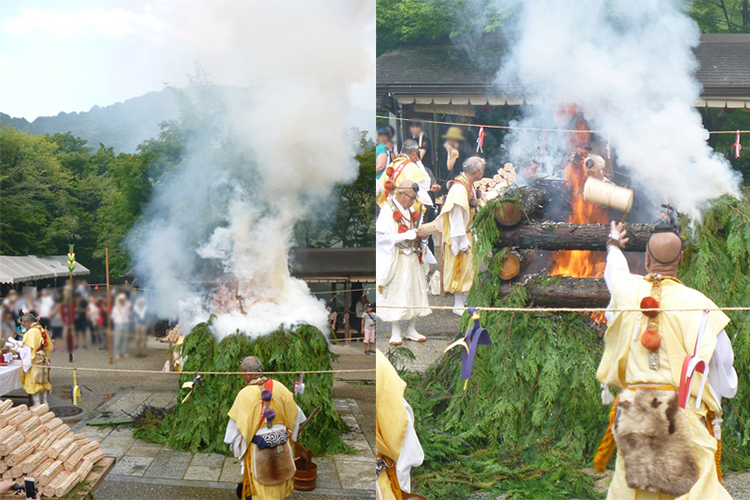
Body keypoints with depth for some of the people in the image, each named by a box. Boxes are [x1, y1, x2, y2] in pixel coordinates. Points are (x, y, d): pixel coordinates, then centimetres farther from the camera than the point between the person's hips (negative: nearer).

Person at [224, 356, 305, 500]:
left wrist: (233, 444, 4)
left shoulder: (244, 395, -18)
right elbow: (293, 410, 6)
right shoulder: (278, 387, -7)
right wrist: (296, 429, 25)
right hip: (281, 444, 4)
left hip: (258, 447, -3)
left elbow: (238, 423, -12)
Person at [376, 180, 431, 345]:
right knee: (396, 295, -2)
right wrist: (408, 235, -20)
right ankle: (396, 333, 8)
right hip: (396, 261, -7)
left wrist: (420, 235, -2)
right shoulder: (387, 211, -12)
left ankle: (412, 330, 17)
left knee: (415, 293, 8)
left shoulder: (410, 211, 11)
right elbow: (382, 237, -19)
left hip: (413, 259, 7)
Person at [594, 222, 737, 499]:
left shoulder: (627, 290, 2)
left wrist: (614, 244, 52)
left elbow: (614, 270, 31)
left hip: (632, 414, 4)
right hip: (684, 416, -3)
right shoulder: (699, 305, -8)